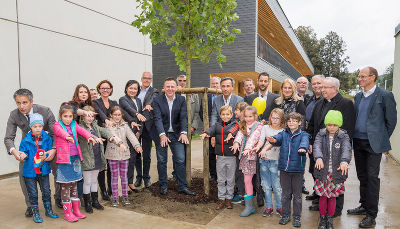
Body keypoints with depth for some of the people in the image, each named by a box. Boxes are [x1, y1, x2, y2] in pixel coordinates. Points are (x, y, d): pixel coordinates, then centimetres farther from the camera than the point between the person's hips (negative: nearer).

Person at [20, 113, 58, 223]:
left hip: (43, 170, 1)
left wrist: (47, 155, -21)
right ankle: (35, 213, 25)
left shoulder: (47, 139, -3)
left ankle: (49, 210, 29)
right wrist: (23, 155, -25)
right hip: (29, 171, -1)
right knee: (33, 193, 9)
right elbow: (23, 152, -3)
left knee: (46, 191, 12)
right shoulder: (25, 141, -6)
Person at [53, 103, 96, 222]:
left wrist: (89, 136, -30)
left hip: (75, 158, 5)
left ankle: (76, 210, 24)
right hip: (64, 159, -5)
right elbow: (60, 131, -26)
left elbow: (82, 130, -9)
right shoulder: (57, 125, -4)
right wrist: (67, 136, -49)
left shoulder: (74, 124, 9)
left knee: (74, 185, 14)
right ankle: (67, 212, 13)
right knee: (65, 186, 2)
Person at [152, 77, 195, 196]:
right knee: (161, 161, 7)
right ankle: (163, 186, 23)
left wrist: (183, 133, -24)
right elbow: (158, 119, -16)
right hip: (161, 134, -1)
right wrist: (162, 135, -29)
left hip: (176, 134, 2)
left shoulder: (181, 100, -1)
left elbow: (183, 117, -9)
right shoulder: (157, 100, -8)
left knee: (180, 160, 1)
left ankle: (182, 187, 13)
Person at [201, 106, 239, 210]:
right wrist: (206, 133, -31)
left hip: (231, 156, -2)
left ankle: (229, 199, 24)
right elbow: (212, 129, -10)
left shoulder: (234, 124, 0)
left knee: (230, 180, 9)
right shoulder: (217, 125, 7)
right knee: (221, 180, 11)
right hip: (220, 156, 3)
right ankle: (221, 199, 24)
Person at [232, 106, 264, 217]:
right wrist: (237, 142, -24)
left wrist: (248, 148, -35)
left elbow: (253, 138, -19)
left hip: (251, 154, -5)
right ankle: (248, 203, 21)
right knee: (247, 179, 10)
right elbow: (240, 134, -2)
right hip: (243, 154, 6)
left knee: (247, 180, -7)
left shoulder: (258, 126, -3)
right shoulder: (243, 125, 15)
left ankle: (249, 206, 1)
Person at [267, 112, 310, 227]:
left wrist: (303, 148, -46)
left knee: (297, 195, 10)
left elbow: (305, 141, -23)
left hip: (297, 168, -2)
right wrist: (273, 140, -39)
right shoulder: (284, 133, 5)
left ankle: (297, 217, 25)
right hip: (284, 167, 2)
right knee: (285, 194, 13)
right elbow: (278, 138, -15)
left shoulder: (303, 134, -1)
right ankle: (285, 215, 27)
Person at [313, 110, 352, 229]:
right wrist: (319, 158, -37)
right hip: (322, 171, 0)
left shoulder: (344, 136, -3)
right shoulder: (321, 134, -1)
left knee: (332, 196, 11)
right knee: (322, 196, 8)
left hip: (336, 172, 0)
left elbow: (347, 149, -19)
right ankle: (322, 218, 29)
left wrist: (344, 161, -39)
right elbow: (317, 146, -17)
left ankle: (330, 218, 31)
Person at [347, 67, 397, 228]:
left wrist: (382, 139, 1)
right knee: (362, 176, 15)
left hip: (373, 143, -6)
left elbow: (391, 120, -4)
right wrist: (353, 137, 12)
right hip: (358, 142, 6)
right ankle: (364, 206, 30)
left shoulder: (385, 95, -7)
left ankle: (371, 214, 9)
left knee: (372, 177, -1)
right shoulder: (358, 96, 12)